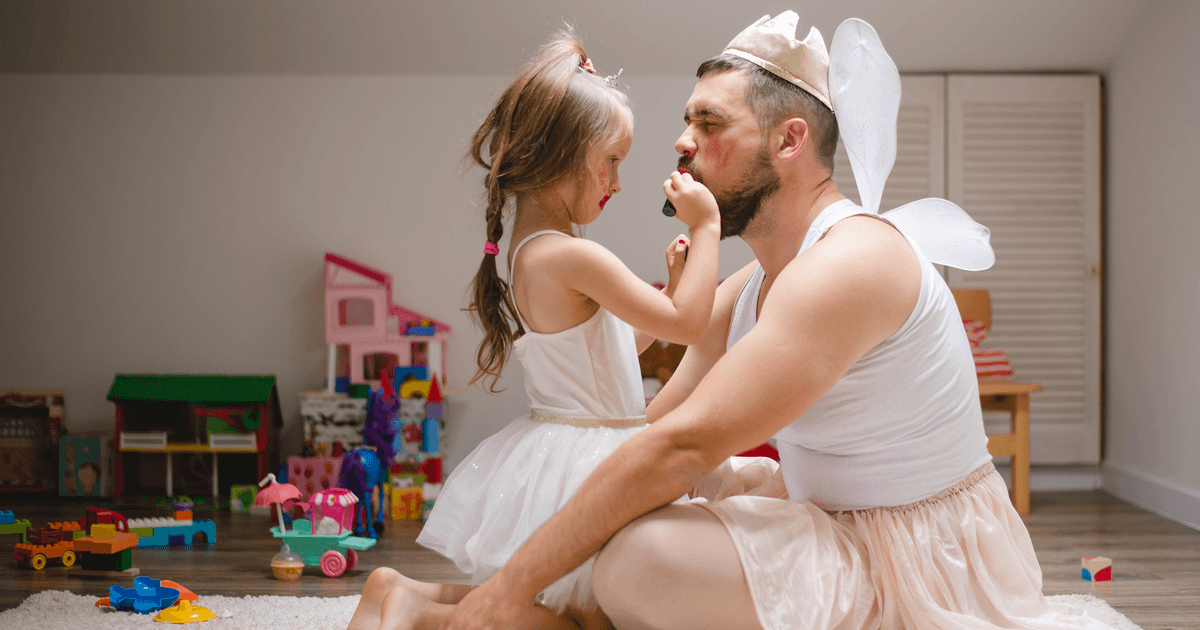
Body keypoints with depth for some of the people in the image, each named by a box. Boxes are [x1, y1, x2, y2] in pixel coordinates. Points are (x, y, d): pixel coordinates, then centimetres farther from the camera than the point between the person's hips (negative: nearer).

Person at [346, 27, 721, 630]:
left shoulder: (527, 249, 9)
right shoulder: (575, 257, -22)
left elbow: (616, 345, 17)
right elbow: (686, 325, -19)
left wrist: (671, 285, 11)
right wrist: (705, 227, -13)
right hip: (579, 462, -10)